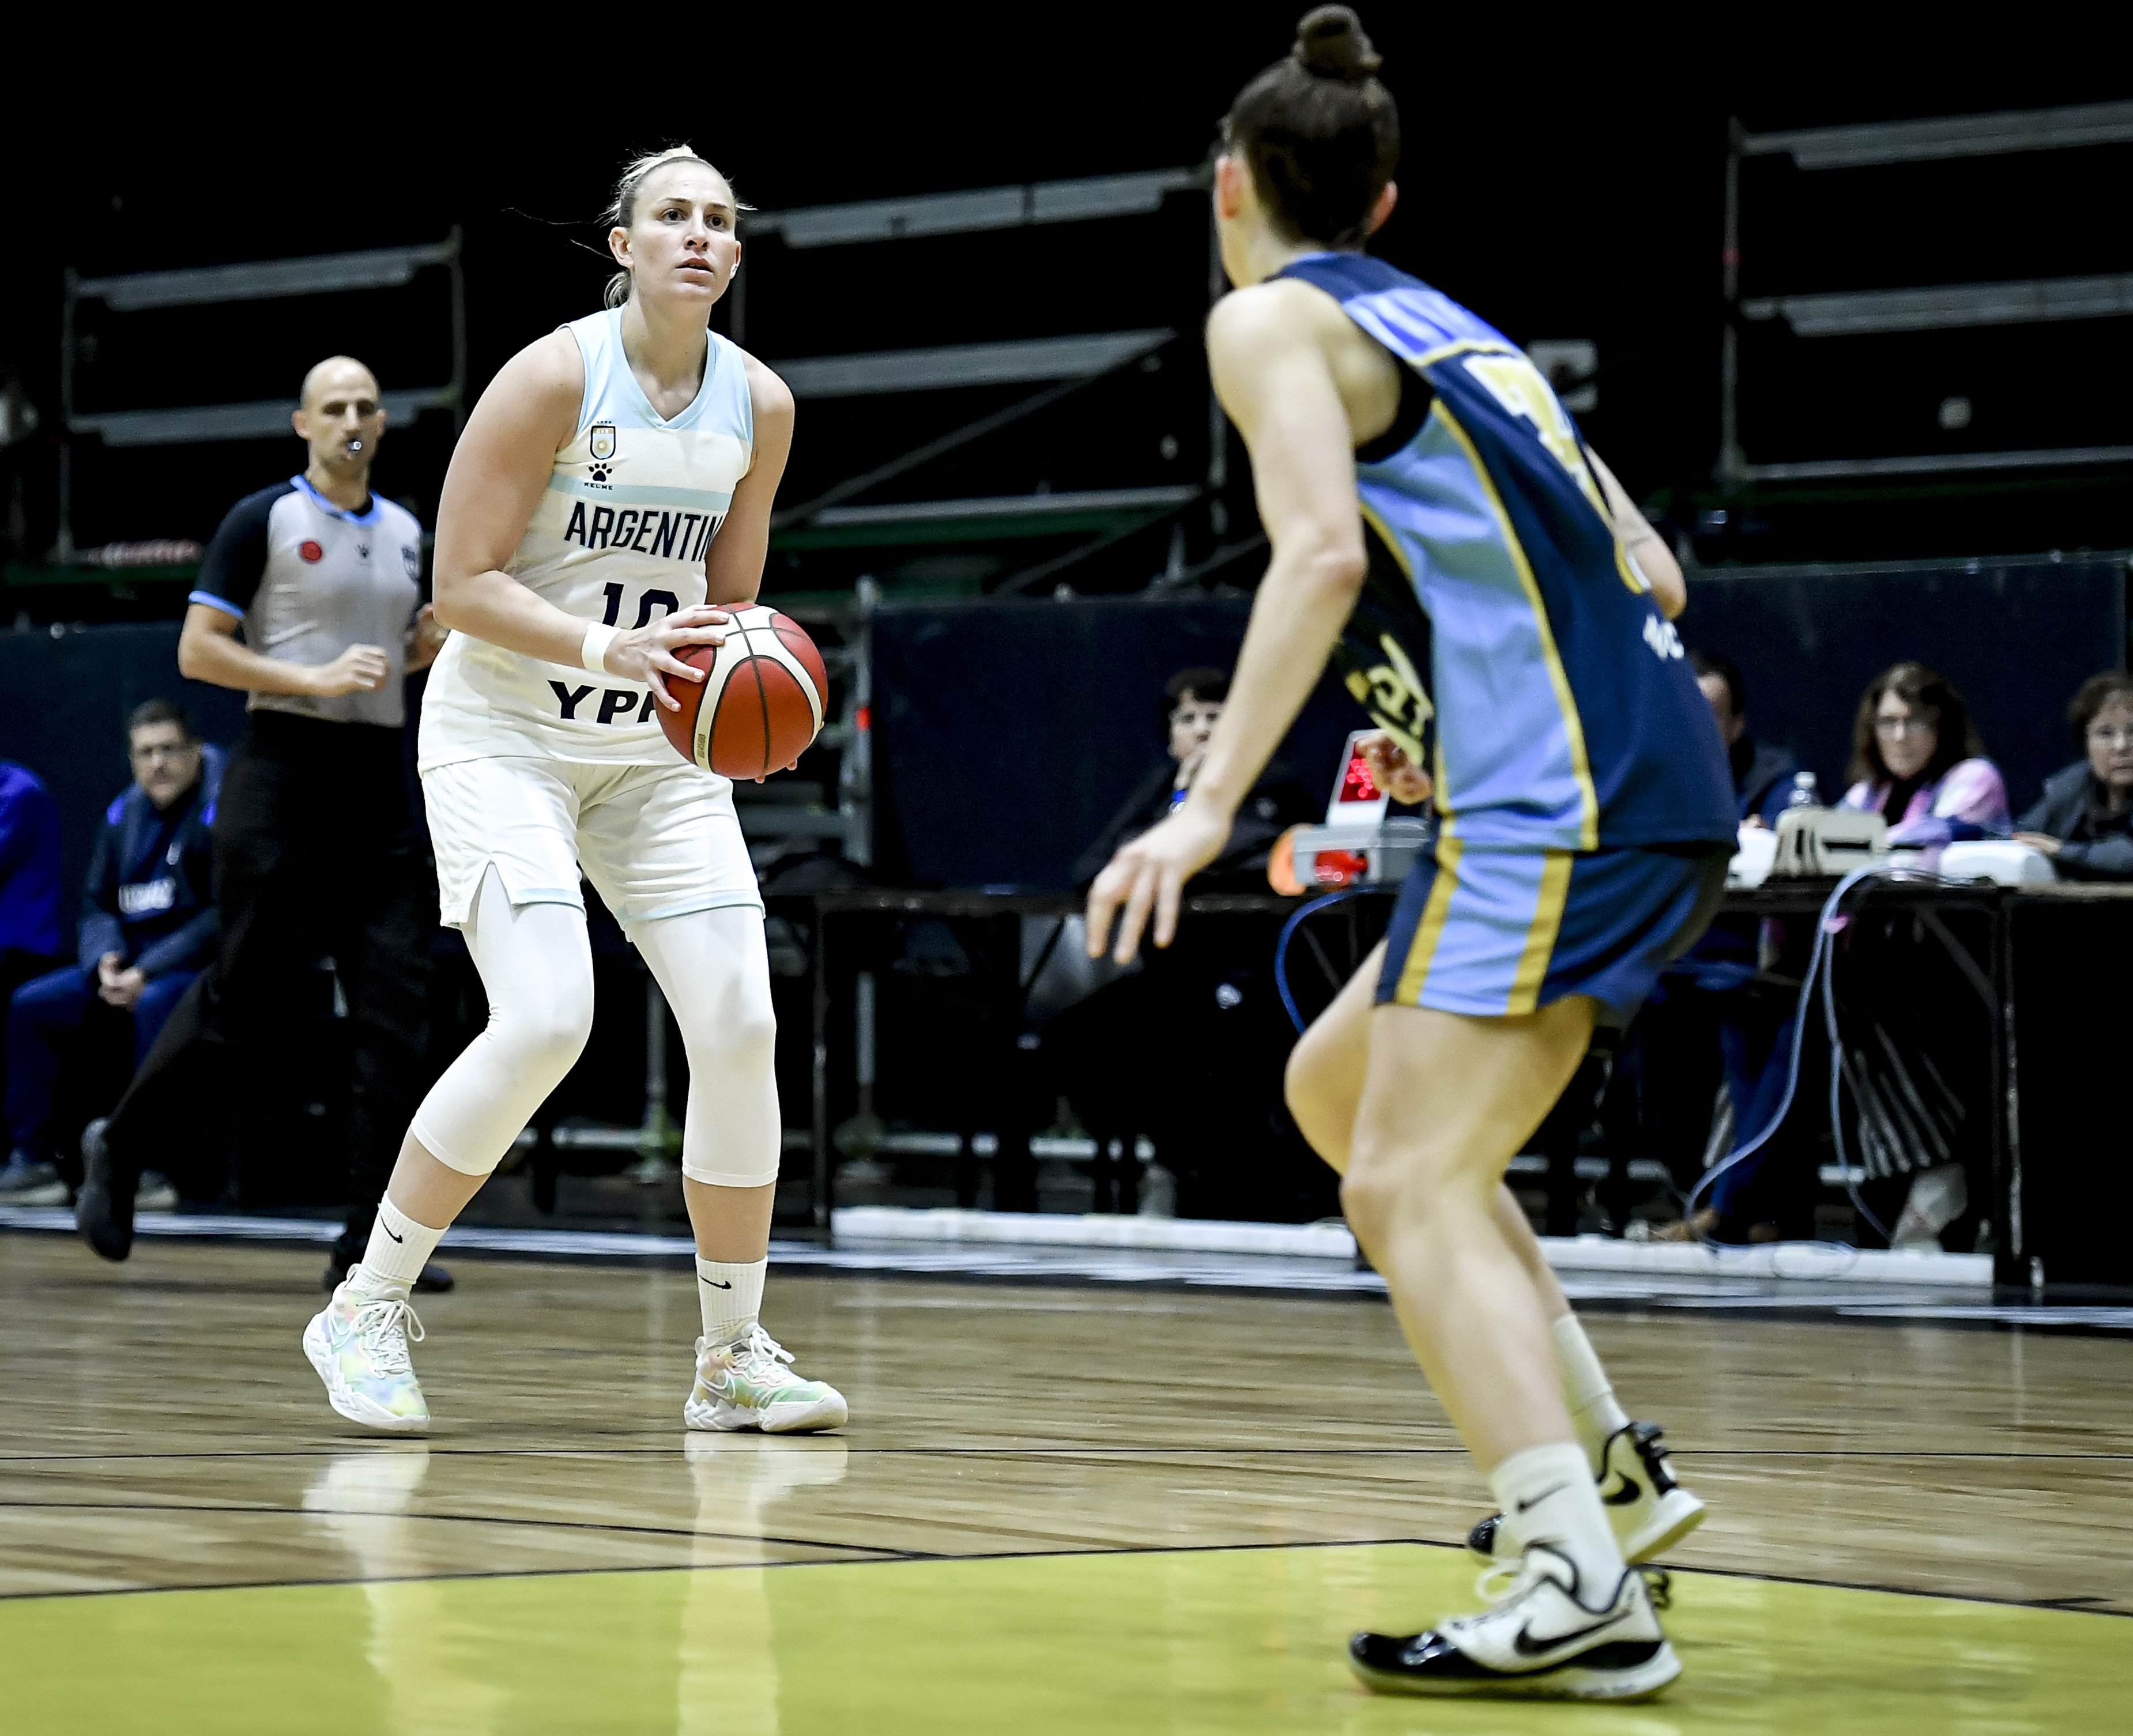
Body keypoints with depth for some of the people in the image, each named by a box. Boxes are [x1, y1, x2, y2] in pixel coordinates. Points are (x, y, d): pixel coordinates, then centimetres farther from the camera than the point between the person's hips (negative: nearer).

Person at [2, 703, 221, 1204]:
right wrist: (106, 960, -7)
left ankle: (149, 1167, -33)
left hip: (198, 966, -7)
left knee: (156, 1004, -38)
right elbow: (98, 904, 16)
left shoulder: (220, 808, -11)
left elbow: (222, 918, -17)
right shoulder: (124, 814, 10)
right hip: (129, 962, 7)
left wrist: (147, 972, -20)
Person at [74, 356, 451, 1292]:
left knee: (396, 1009, -5)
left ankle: (371, 1238, -5)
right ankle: (121, 1146, 23)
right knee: (245, 1003, -1)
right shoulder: (265, 520, -4)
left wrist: (439, 636, 4)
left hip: (379, 782, 5)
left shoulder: (406, 531, 14)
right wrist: (314, 679, -18)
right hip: (285, 770, -5)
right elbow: (198, 650, -8)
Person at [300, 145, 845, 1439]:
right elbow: (464, 584, -15)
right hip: (505, 735, -5)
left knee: (740, 1024, -7)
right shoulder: (556, 377, -14)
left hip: (656, 752, 5)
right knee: (545, 1020, -21)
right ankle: (369, 1308, -5)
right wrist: (607, 649, -28)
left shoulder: (760, 405, 2)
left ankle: (734, 1355, 6)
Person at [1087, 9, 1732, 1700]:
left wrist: (1210, 804, -19)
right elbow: (1645, 570, 22)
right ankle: (1605, 1466, 17)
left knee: (1408, 1183, -10)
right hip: (1659, 779, 9)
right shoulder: (1449, 326, 25)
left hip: (1560, 798, -9)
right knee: (1340, 1087, 21)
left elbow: (1324, 550, -16)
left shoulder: (1272, 316, 1)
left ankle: (1583, 1593, -23)